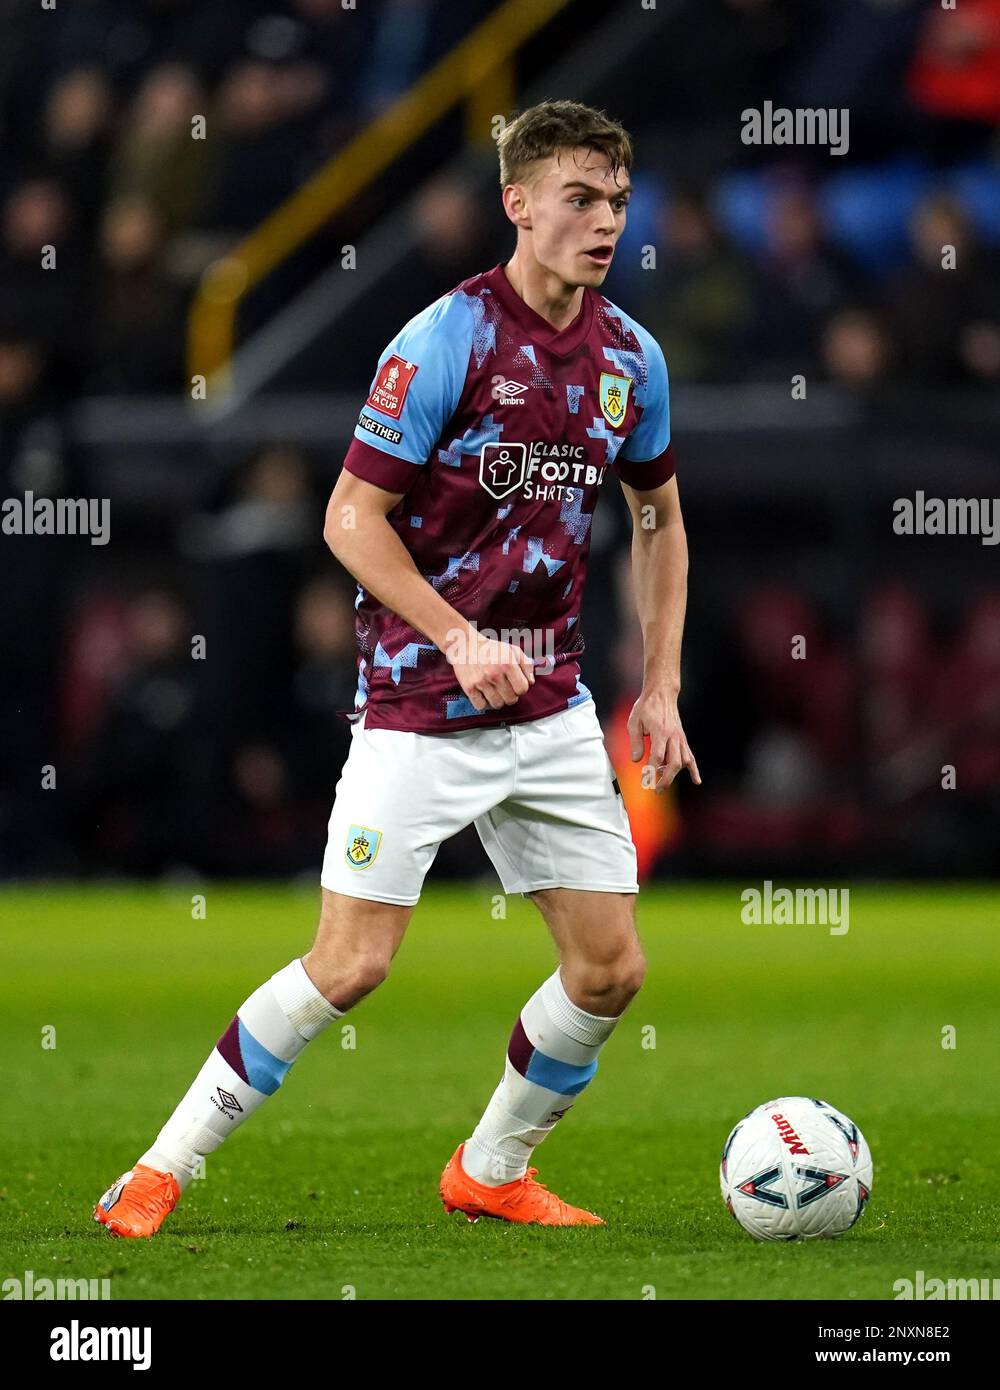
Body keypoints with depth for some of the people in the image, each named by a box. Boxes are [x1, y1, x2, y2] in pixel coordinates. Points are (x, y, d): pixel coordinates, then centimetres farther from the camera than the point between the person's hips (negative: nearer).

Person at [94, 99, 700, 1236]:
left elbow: (658, 520, 20)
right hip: (420, 707, -6)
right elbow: (351, 516, -13)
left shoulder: (629, 357, 4)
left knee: (610, 970, 2)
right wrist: (459, 640, -22)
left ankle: (490, 1174, 24)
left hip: (550, 712, 6)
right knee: (351, 964, -11)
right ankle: (164, 1169, 3)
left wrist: (661, 685, 12)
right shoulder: (445, 341, -14)